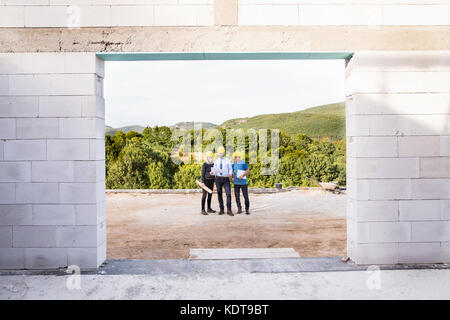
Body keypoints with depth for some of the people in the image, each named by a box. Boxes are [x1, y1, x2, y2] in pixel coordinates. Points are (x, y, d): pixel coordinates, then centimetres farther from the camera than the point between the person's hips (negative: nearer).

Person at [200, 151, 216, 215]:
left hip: (211, 181, 7)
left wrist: (213, 182, 14)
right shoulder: (204, 164, -9)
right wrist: (203, 182, -19)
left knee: (210, 195, 11)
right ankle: (203, 210, -6)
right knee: (204, 195, -8)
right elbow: (203, 174, -12)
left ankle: (209, 209, 20)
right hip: (206, 180, -7)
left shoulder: (213, 164, 10)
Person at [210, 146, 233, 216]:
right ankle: (221, 210, 15)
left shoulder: (227, 161, 4)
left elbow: (230, 169, 4)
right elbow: (214, 171, 8)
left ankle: (229, 210, -10)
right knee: (219, 194, 5)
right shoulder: (216, 161, 8)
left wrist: (230, 174, -18)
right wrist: (212, 173, -15)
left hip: (226, 179, -2)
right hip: (218, 178, 2)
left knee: (228, 194, -14)